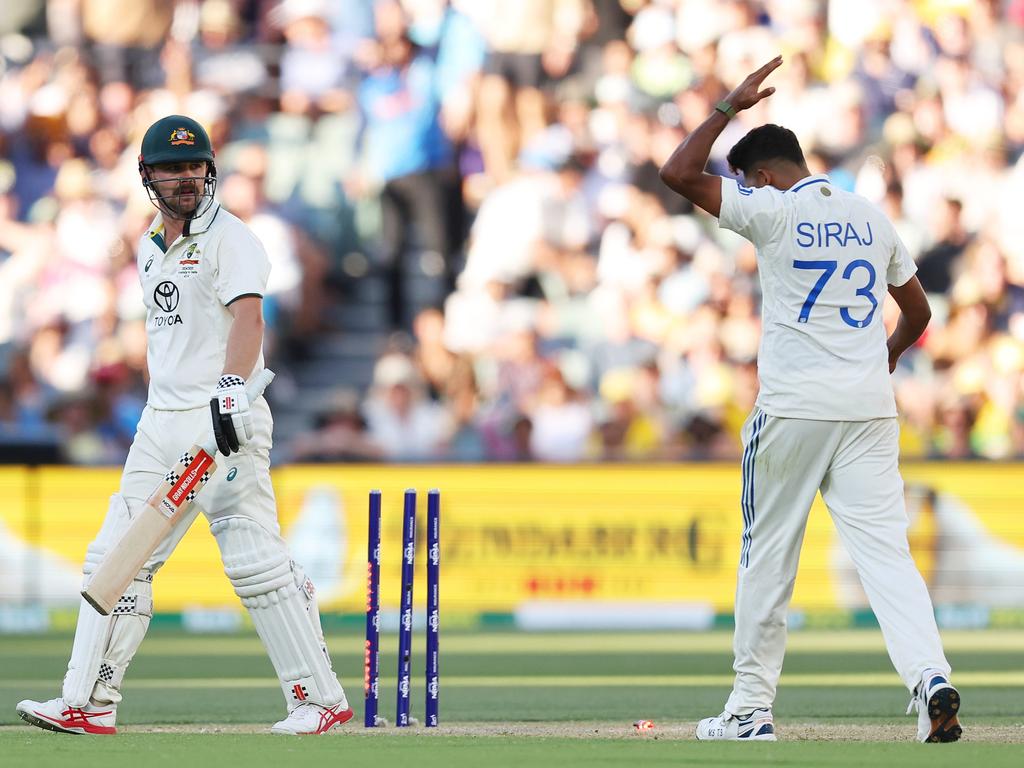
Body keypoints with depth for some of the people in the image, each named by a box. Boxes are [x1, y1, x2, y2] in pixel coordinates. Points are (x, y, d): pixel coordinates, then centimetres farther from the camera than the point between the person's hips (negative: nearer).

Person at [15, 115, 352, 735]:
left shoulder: (230, 239, -7)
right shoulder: (152, 247, 18)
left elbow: (248, 315, -23)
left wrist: (233, 388, -39)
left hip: (224, 422, -8)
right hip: (161, 423, 8)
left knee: (255, 558, -11)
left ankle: (322, 697, -5)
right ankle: (89, 704, 4)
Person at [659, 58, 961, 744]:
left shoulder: (774, 210, -6)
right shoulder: (872, 219, 12)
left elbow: (679, 173, -11)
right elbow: (919, 312, 20)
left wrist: (731, 105, -2)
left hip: (794, 409, -4)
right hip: (871, 407, 4)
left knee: (768, 556, 7)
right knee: (885, 548, -3)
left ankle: (752, 708, 12)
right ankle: (931, 677, -23)